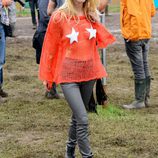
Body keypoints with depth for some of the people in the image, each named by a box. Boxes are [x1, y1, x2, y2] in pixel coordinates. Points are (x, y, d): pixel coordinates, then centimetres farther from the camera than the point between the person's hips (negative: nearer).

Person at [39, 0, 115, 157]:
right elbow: (50, 47, -2)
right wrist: (46, 76, 3)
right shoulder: (59, 17, -9)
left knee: (77, 116, 17)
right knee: (82, 119, -13)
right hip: (68, 75, -5)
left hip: (89, 73, 5)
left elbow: (100, 38, 18)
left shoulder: (91, 16, 3)